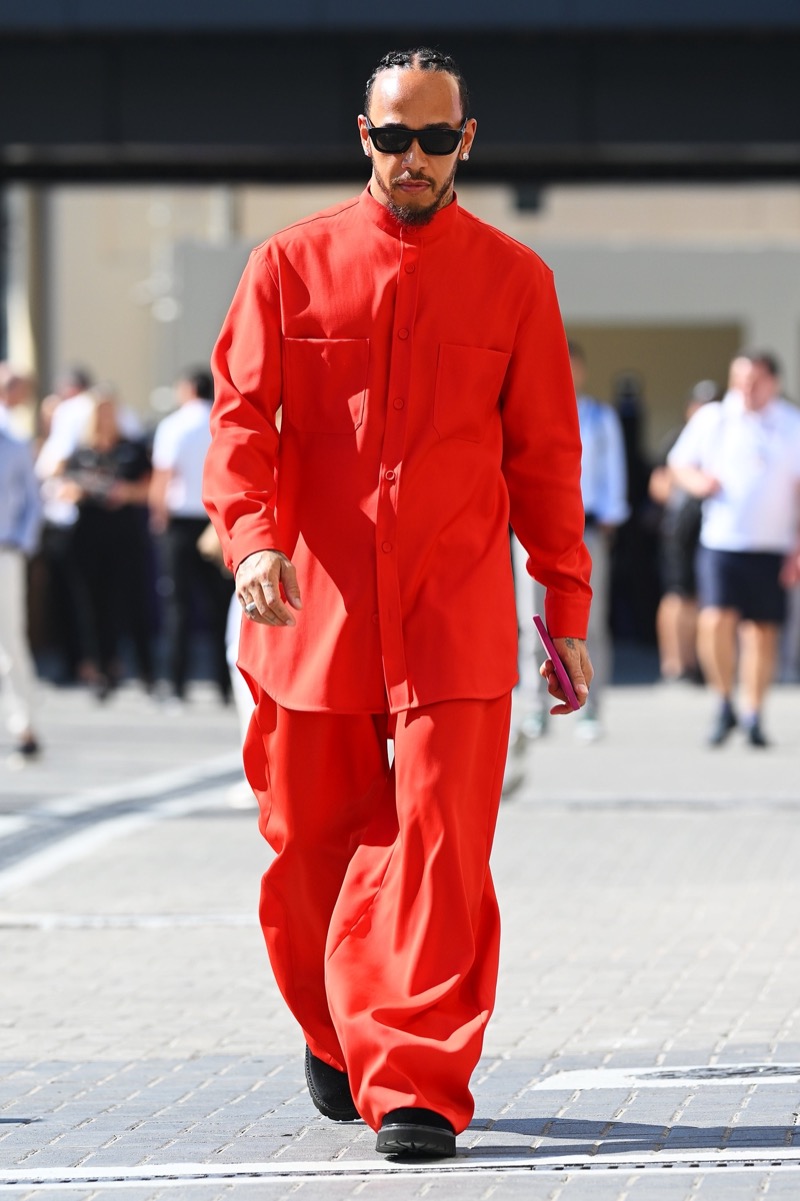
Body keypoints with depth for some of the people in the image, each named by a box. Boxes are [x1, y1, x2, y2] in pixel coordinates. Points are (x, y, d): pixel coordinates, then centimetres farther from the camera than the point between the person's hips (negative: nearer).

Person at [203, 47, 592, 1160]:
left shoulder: (514, 280, 5)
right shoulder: (290, 266, 5)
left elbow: (543, 452, 9)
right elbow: (242, 416, 0)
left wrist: (568, 609, 7)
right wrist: (254, 535, -19)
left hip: (456, 618, -1)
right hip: (313, 609, 1)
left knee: (437, 840, -11)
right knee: (310, 848, 10)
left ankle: (417, 1086, -10)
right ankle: (335, 1037, 35)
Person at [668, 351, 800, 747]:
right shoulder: (712, 418, 6)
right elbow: (679, 463, 18)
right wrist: (696, 481, -6)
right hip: (720, 540, 0)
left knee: (762, 629, 3)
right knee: (715, 620, -16)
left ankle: (753, 715, 16)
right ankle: (724, 704, 3)